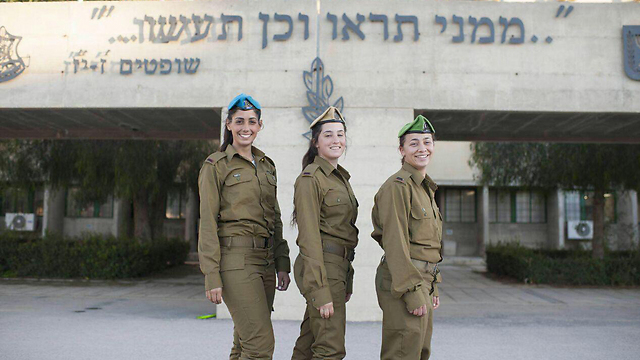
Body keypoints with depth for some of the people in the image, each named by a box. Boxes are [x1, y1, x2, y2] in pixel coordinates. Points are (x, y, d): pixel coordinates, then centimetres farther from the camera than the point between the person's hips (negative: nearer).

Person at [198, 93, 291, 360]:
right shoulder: (216, 166, -3)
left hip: (265, 258, 6)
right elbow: (208, 223, -7)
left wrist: (282, 265, 10)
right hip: (235, 260, -6)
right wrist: (211, 276, -12)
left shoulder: (267, 165, 14)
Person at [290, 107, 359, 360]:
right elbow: (309, 237, -17)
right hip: (321, 268, -8)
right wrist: (320, 291, -20)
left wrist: (347, 281, 18)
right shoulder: (310, 179, -12)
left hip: (339, 265, 8)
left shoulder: (341, 177, 15)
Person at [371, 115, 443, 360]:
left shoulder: (425, 188, 16)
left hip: (422, 280, 9)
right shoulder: (397, 186, -13)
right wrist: (413, 291, -21)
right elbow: (395, 244, -18)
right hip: (404, 283, -9)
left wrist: (431, 288, 19)